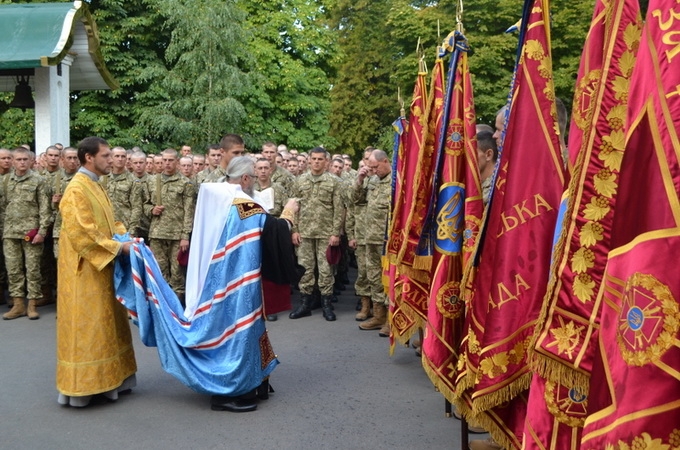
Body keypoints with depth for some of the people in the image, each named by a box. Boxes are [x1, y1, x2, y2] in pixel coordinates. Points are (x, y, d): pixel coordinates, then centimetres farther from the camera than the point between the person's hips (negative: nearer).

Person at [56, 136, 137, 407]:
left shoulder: (95, 186, 13)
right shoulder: (77, 189, -17)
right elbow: (83, 234, -23)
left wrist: (126, 238, 1)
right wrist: (118, 248, -19)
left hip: (101, 269, 10)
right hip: (86, 273, -10)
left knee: (105, 324, 15)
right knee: (86, 326, -1)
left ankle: (106, 379, 26)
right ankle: (81, 385, 10)